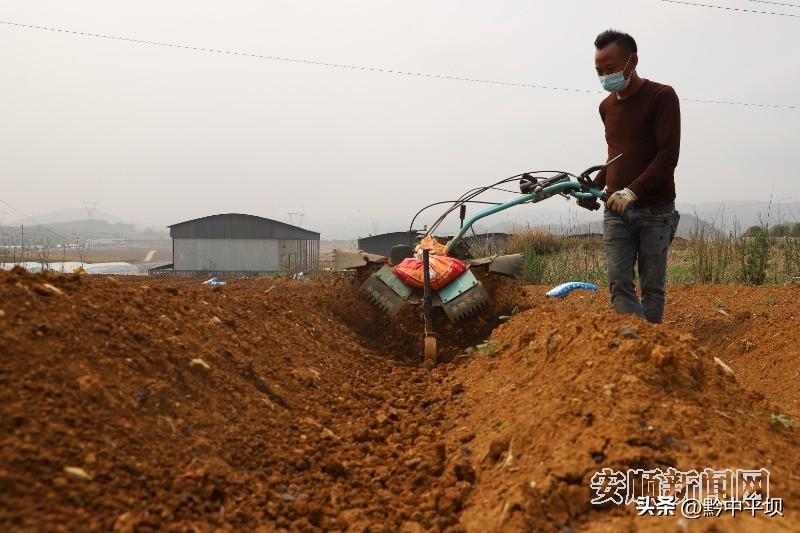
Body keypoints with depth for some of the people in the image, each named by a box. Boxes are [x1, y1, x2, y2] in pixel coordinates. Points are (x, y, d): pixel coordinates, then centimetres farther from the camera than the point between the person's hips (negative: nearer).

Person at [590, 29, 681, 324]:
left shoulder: (662, 96, -6)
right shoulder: (607, 106, 13)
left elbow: (668, 155, -15)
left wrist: (633, 191, -26)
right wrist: (595, 186, 8)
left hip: (654, 210, -5)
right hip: (615, 209, 5)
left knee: (652, 287, 2)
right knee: (619, 283, -6)